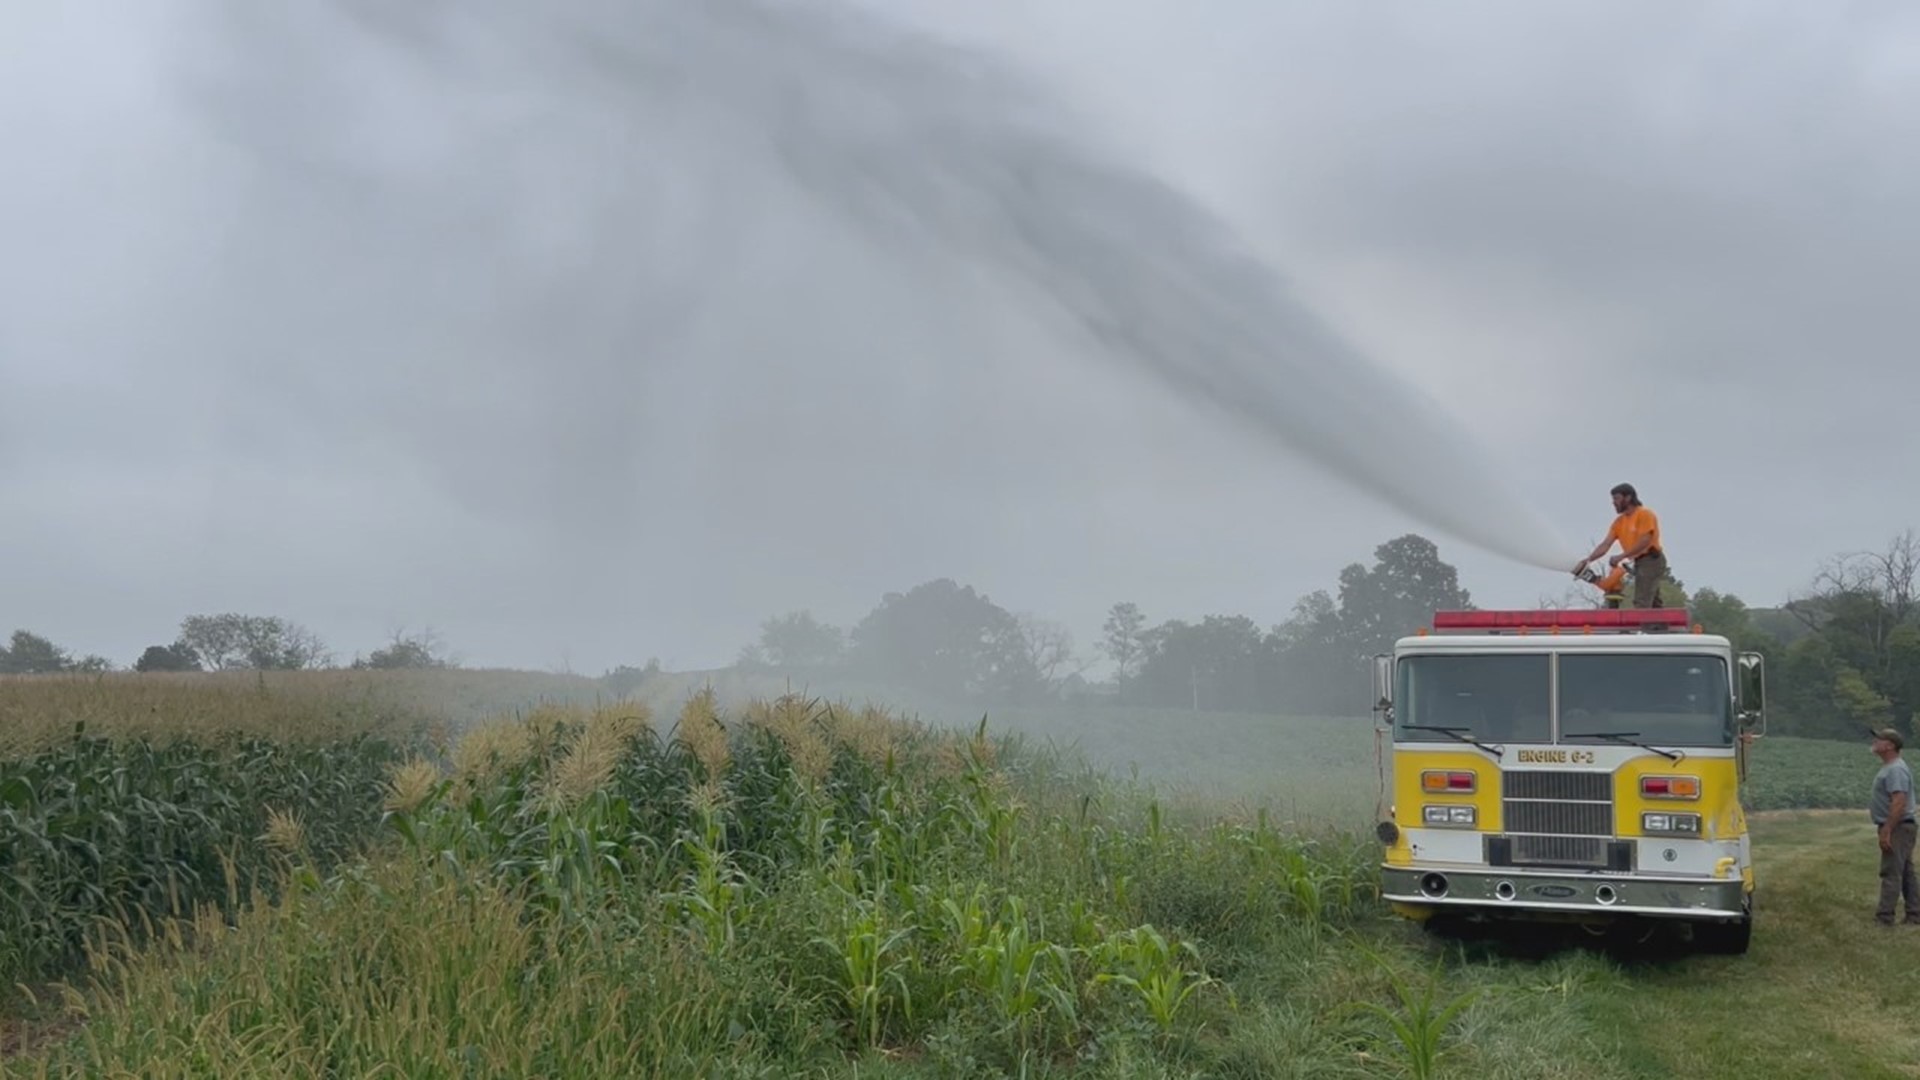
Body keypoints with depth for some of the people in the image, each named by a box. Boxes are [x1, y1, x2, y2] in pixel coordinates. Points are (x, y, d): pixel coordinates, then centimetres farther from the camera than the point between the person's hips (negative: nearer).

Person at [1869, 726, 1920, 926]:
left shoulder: (1895, 769, -18)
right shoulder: (1888, 767, 15)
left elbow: (1899, 802, -26)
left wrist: (1886, 831, -26)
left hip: (1896, 827, -11)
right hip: (1897, 828, 11)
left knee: (1891, 873, -9)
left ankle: (1884, 918, -8)